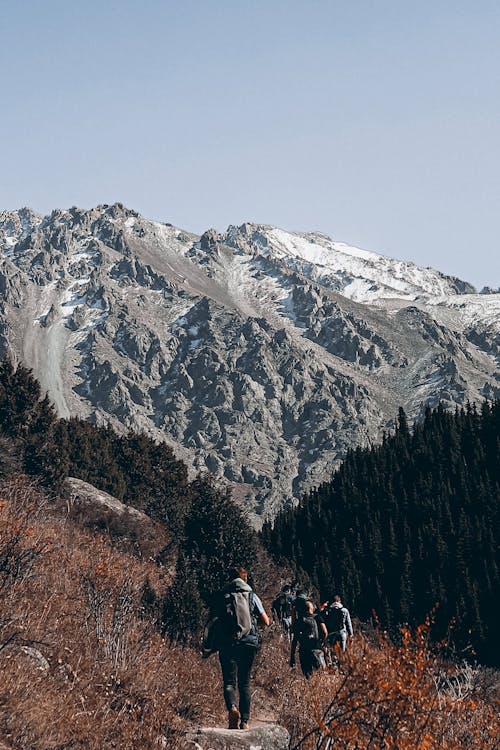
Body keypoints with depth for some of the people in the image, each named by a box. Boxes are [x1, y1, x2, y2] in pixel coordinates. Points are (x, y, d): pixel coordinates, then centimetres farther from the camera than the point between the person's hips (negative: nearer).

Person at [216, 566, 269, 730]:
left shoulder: (222, 596, 4)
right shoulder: (252, 596, 6)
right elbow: (266, 621, 8)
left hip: (227, 644, -1)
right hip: (249, 642, 1)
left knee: (229, 681, -1)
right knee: (244, 683, 11)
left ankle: (232, 708, -29)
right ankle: (244, 721, 7)